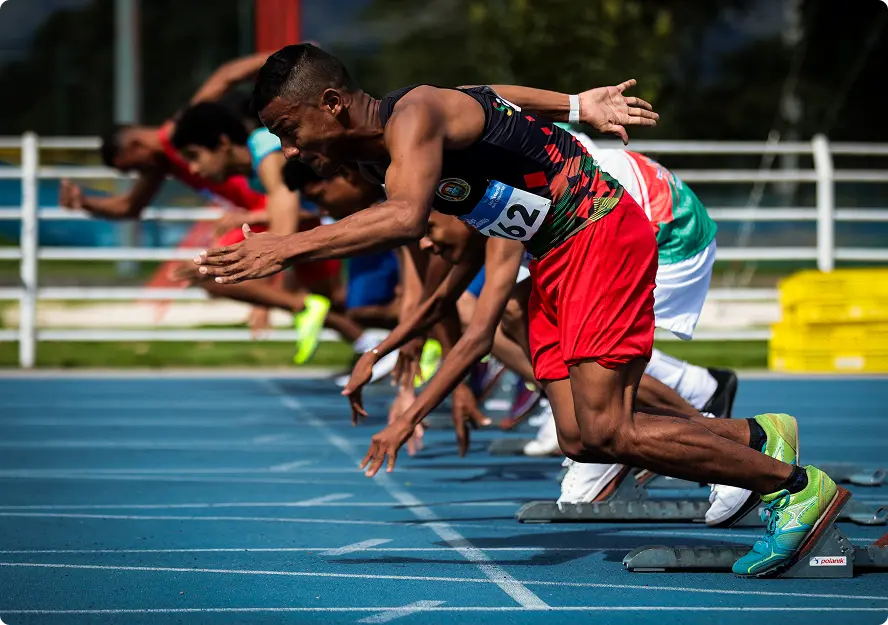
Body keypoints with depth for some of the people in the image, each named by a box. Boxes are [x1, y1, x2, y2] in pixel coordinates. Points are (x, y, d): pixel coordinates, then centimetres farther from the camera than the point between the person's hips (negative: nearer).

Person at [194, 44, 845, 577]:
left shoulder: (413, 115, -22)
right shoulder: (374, 151, 7)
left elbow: (407, 218, -41)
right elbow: (488, 97, 25)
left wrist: (288, 248, -40)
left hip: (602, 232, -9)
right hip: (554, 258, 9)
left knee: (604, 431, -14)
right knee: (580, 440, 0)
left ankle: (798, 485, -3)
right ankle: (759, 437, 15)